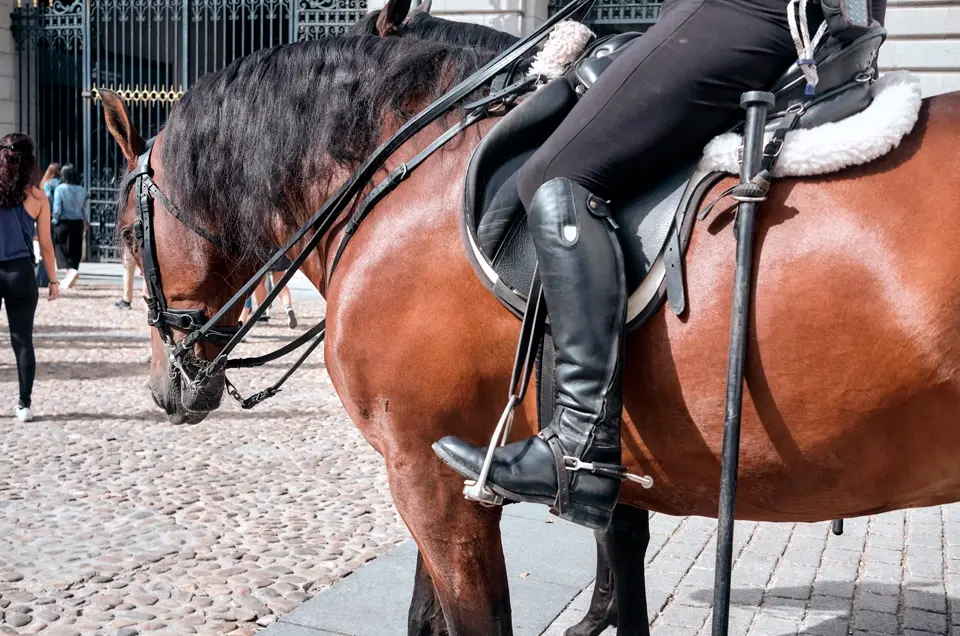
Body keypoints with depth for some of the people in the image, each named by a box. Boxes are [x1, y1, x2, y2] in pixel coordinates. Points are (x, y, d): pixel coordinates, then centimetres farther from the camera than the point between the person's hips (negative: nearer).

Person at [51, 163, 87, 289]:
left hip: (63, 223, -3)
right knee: (75, 250, 10)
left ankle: (71, 270, -15)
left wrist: (55, 220, 5)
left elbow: (57, 209, -12)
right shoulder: (82, 190, 1)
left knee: (61, 248, 8)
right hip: (78, 223, 3)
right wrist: (85, 223, 17)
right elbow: (84, 209, 4)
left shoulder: (59, 189, -9)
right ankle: (70, 278, 13)